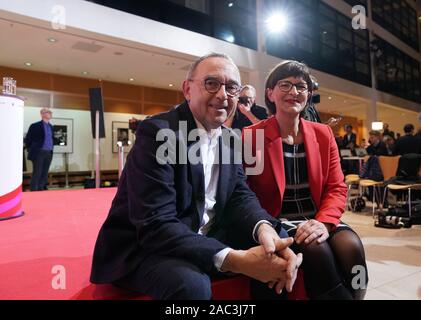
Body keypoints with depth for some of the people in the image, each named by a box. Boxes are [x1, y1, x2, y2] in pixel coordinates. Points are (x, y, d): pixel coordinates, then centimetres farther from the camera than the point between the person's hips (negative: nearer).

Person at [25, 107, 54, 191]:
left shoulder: (50, 126, 14)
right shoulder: (35, 126, -4)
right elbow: (27, 139, -2)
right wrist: (32, 150, 0)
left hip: (48, 154, 6)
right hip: (39, 153, -6)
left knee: (44, 175, 7)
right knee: (37, 174, -4)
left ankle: (41, 191, 14)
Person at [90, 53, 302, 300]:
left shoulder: (230, 138, 6)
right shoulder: (157, 132, -20)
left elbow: (240, 194, 0)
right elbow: (155, 225, -28)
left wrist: (264, 228, -23)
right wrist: (235, 260, -35)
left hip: (205, 239, 7)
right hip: (144, 247, -6)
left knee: (280, 242, -6)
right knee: (191, 284, -35)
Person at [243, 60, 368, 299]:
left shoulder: (323, 134, 8)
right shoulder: (251, 136, -5)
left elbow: (337, 188, 4)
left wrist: (324, 222, -15)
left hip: (318, 220, 4)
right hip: (277, 223, -3)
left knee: (351, 246, -25)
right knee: (316, 249, -30)